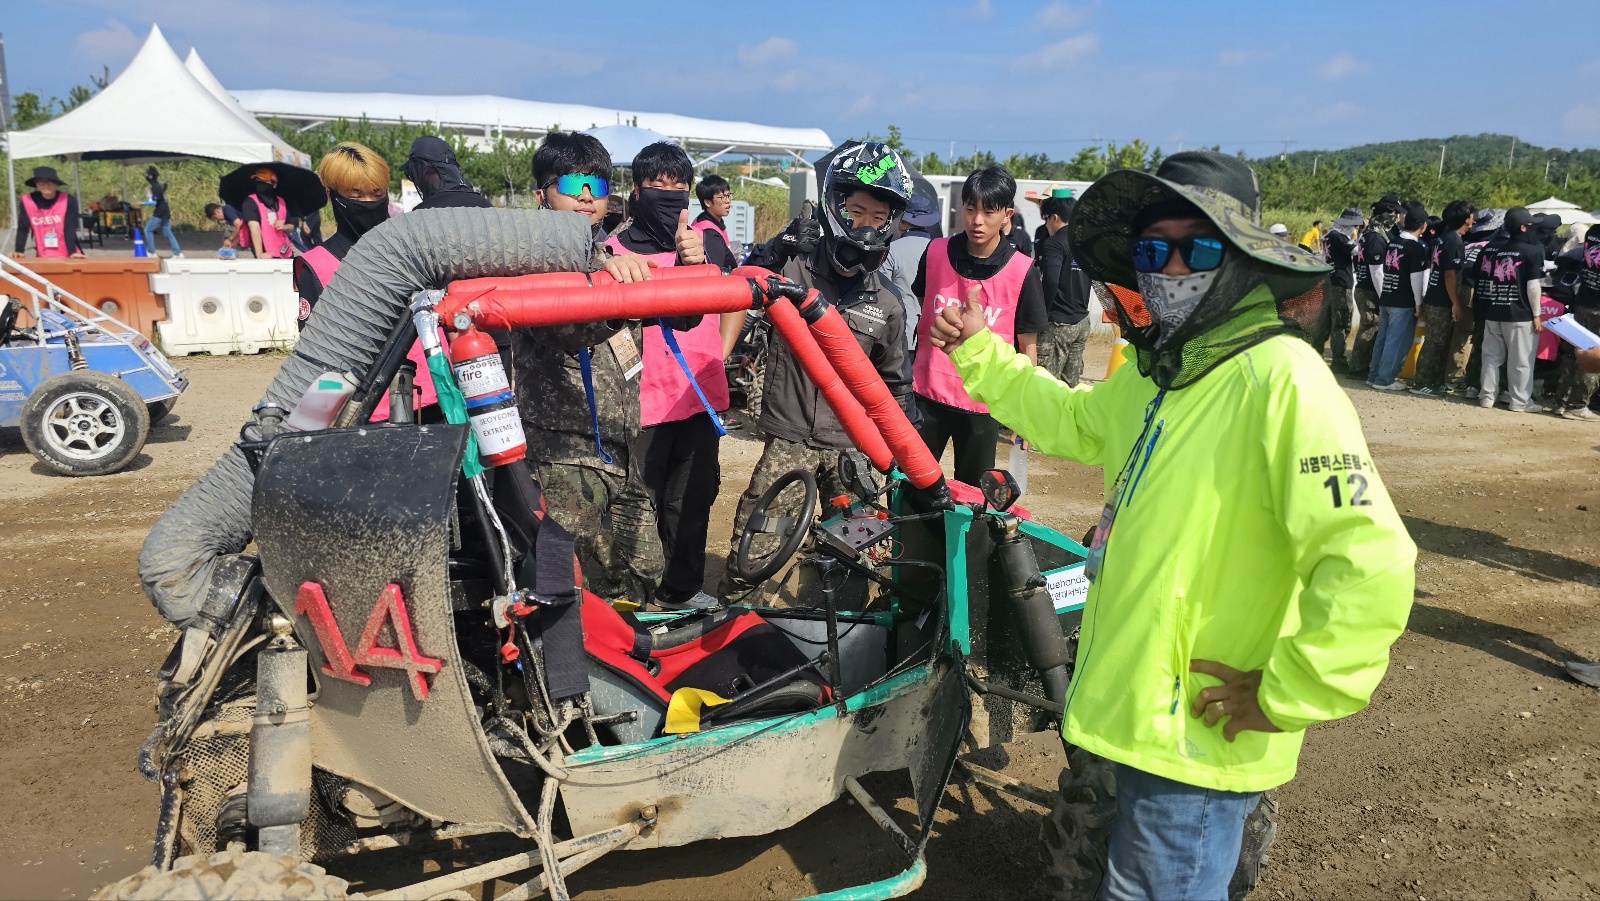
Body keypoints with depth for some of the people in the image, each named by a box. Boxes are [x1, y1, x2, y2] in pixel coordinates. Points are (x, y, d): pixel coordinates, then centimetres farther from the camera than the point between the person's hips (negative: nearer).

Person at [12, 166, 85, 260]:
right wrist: (19, 251, -13)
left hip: (67, 257, -2)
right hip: (43, 258, 2)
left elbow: (70, 229, -15)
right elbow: (23, 229, -2)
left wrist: (72, 252, -27)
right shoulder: (27, 200, -2)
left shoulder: (68, 200, -8)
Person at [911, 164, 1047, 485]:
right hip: (928, 395, 2)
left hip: (983, 403, -1)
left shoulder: (1022, 271, -9)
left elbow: (1028, 346, -3)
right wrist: (901, 377, 16)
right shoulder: (935, 253, -3)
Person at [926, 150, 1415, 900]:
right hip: (1138, 713, 9)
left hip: (1196, 744, -9)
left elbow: (1369, 566, -29)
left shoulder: (1280, 377, -23)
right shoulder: (1158, 369, 5)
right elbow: (1072, 421, 24)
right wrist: (979, 353, 19)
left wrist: (1281, 698, -21)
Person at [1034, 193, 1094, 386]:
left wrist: (1041, 315, -15)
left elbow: (1050, 282, -25)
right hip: (1082, 321, 9)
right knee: (1071, 384, 14)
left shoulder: (1054, 244, -13)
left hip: (1058, 323, -8)